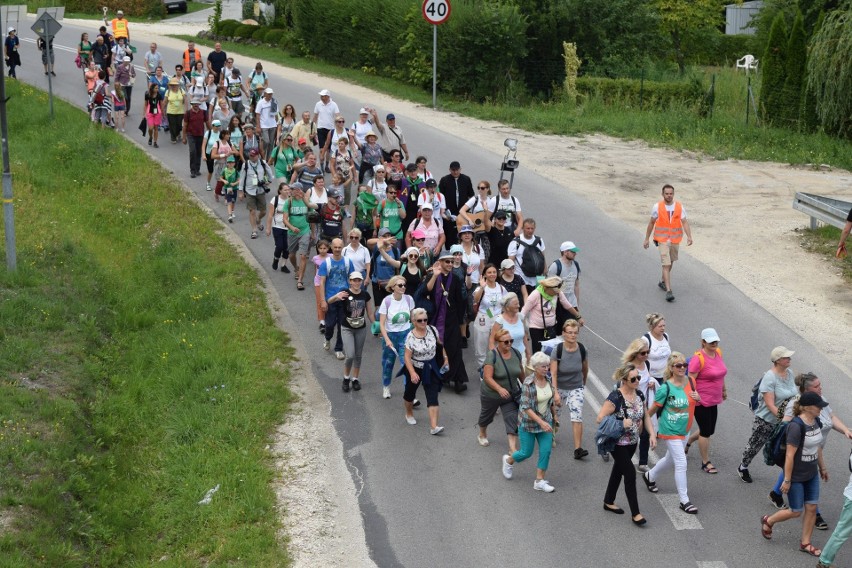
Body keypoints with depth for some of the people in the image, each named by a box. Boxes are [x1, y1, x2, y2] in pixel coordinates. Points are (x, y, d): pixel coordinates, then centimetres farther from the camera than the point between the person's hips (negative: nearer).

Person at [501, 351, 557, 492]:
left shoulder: (548, 379, -6)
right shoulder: (528, 384, -24)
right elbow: (526, 407, -26)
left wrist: (554, 415, 18)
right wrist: (541, 422, -32)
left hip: (545, 421, 5)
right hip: (528, 422, -5)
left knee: (546, 451, -1)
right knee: (526, 453, 7)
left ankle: (539, 481, 10)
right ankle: (509, 460, 38)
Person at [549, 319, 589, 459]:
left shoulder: (581, 349, -11)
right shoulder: (557, 350, -19)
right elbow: (553, 373, -20)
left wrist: (583, 384, 19)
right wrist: (555, 393, -28)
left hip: (576, 388, 1)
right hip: (560, 387, 0)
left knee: (577, 416, -13)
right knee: (555, 415, 15)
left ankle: (578, 449, -14)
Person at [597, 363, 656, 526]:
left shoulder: (639, 395, -1)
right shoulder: (615, 397, -23)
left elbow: (645, 416, 11)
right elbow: (600, 418, -24)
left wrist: (652, 433, -1)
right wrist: (620, 424, -29)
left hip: (632, 442, 8)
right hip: (618, 443, -7)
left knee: (619, 469, 21)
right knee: (630, 473, -9)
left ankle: (609, 502, 39)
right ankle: (635, 514, -2)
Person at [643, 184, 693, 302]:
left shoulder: (679, 207, -3)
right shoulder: (657, 207, -7)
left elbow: (684, 222, -6)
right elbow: (651, 223, 2)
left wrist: (689, 236, -20)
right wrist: (646, 238, 6)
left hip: (675, 239, 3)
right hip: (662, 240, -3)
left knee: (670, 263, 19)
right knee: (666, 264, -12)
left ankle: (663, 281, 42)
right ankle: (669, 291, -15)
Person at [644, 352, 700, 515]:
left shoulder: (689, 381, -3)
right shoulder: (666, 388, -21)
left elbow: (694, 402, 12)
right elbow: (653, 408, -10)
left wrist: (698, 397, -11)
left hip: (684, 429, 7)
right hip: (671, 430, -7)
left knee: (670, 459, 24)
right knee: (681, 464, -9)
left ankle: (650, 476, 50)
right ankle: (684, 501, -1)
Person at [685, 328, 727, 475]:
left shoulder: (718, 353, 4)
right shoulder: (698, 358, -19)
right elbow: (691, 379, -19)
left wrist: (724, 389, 27)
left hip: (713, 400, 8)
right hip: (701, 401, -8)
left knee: (709, 430, 17)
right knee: (706, 431, 1)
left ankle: (687, 442, 43)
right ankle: (706, 463, 15)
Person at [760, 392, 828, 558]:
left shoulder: (816, 422, -2)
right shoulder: (796, 426, -27)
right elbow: (790, 455, -24)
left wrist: (822, 467, 21)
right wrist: (787, 480, -20)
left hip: (812, 475, 7)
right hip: (796, 476, -7)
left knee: (811, 508, 10)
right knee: (796, 512, 6)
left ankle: (805, 543, 24)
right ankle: (768, 521, 31)